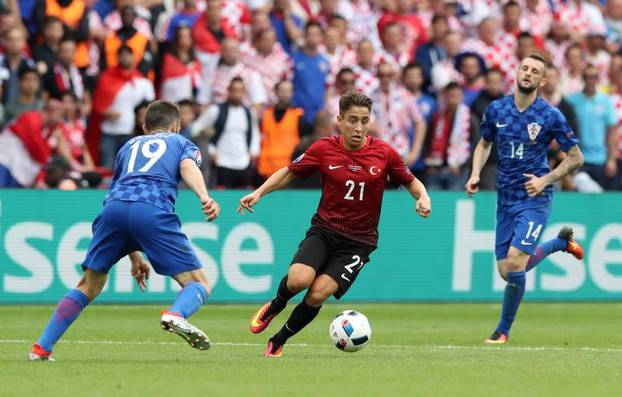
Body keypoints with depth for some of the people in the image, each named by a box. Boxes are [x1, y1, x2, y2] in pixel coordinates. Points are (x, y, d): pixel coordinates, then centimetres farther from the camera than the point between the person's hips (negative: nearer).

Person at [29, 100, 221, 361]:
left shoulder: (130, 146, 39)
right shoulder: (182, 143, 29)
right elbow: (188, 167, 4)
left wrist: (134, 256, 43)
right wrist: (204, 197, -16)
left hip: (114, 205, 4)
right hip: (153, 210, -4)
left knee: (89, 287, 20)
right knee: (199, 284, 4)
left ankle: (41, 348, 12)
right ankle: (176, 314, -29)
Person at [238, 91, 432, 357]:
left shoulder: (384, 153, -6)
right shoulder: (324, 149, -5)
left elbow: (411, 182, 9)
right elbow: (289, 173, 9)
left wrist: (423, 197, -12)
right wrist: (259, 193, -2)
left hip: (359, 241, -1)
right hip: (324, 230, 1)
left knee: (318, 293, -18)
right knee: (298, 280, -26)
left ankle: (278, 342, 6)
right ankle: (274, 307, 11)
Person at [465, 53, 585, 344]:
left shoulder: (551, 116, -9)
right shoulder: (496, 110, 3)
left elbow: (576, 158, -1)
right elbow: (485, 144, 21)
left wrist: (546, 180, -13)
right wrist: (475, 175, 4)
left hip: (535, 199, -5)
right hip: (505, 199, 5)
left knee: (515, 263, -19)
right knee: (506, 272, 6)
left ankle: (503, 330, 1)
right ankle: (561, 242, 33)